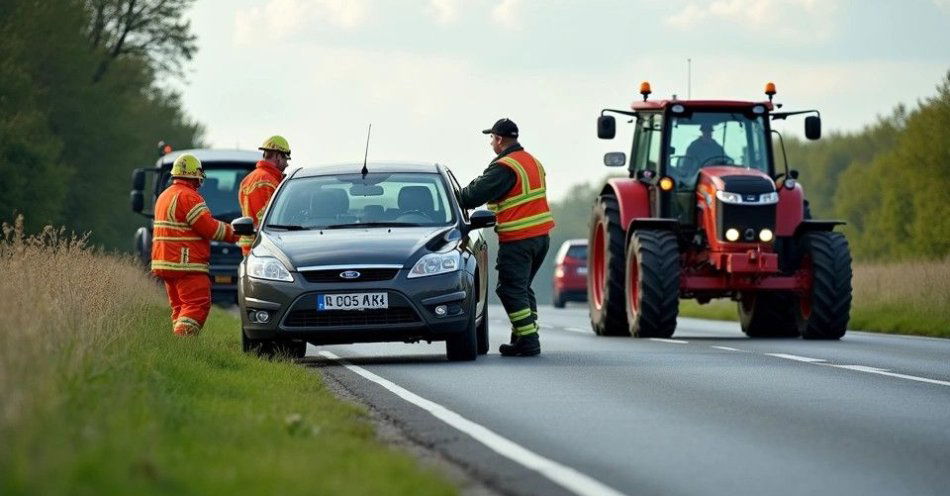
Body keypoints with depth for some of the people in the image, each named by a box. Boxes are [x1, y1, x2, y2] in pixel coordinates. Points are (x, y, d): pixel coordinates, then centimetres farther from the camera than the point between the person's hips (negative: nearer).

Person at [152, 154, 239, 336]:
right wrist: (234, 233, -2)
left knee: (180, 307, 11)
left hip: (165, 263, 10)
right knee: (197, 305, -11)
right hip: (186, 265, -10)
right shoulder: (188, 196, -12)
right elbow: (209, 227, -16)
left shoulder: (165, 196, 20)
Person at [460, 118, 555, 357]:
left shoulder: (504, 168, -15)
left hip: (517, 239, -9)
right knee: (522, 288, 17)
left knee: (511, 290, -5)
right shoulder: (533, 162, 15)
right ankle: (523, 338, 17)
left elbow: (476, 195, -19)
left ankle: (528, 341, -11)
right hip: (541, 234, 9)